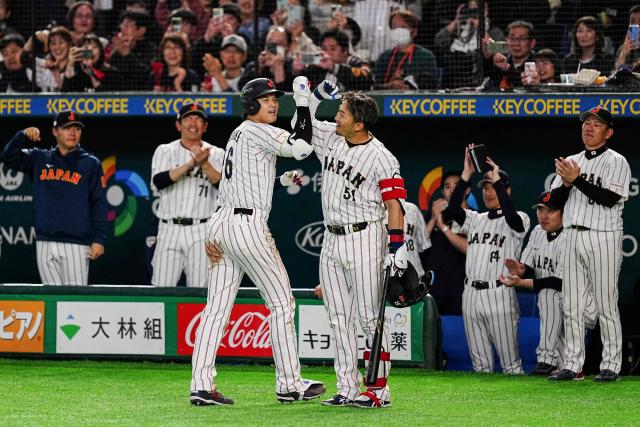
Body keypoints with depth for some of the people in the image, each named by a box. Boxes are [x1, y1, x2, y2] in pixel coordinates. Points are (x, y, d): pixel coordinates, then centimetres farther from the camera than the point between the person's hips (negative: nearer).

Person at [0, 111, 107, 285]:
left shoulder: (91, 164, 7)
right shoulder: (39, 159, 14)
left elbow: (99, 204, 2)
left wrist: (98, 240, -7)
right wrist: (23, 136, -10)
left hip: (76, 245, -3)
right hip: (45, 244, 3)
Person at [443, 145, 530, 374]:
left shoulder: (519, 220, 3)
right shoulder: (475, 219, 18)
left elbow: (511, 216, -21)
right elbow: (452, 210, 0)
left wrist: (497, 180, -17)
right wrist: (466, 174, -6)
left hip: (499, 294, -6)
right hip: (471, 294, 6)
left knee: (510, 363, -6)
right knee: (480, 364, 8)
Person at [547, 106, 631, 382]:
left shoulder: (616, 162, -2)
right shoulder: (571, 162, 17)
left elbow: (610, 198, -16)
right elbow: (555, 200, 12)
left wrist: (577, 179, -18)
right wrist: (566, 183, -8)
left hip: (603, 238, -6)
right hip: (573, 238, 6)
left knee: (606, 305, -5)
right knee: (571, 306, 6)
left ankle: (611, 366, -2)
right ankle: (572, 364, 11)